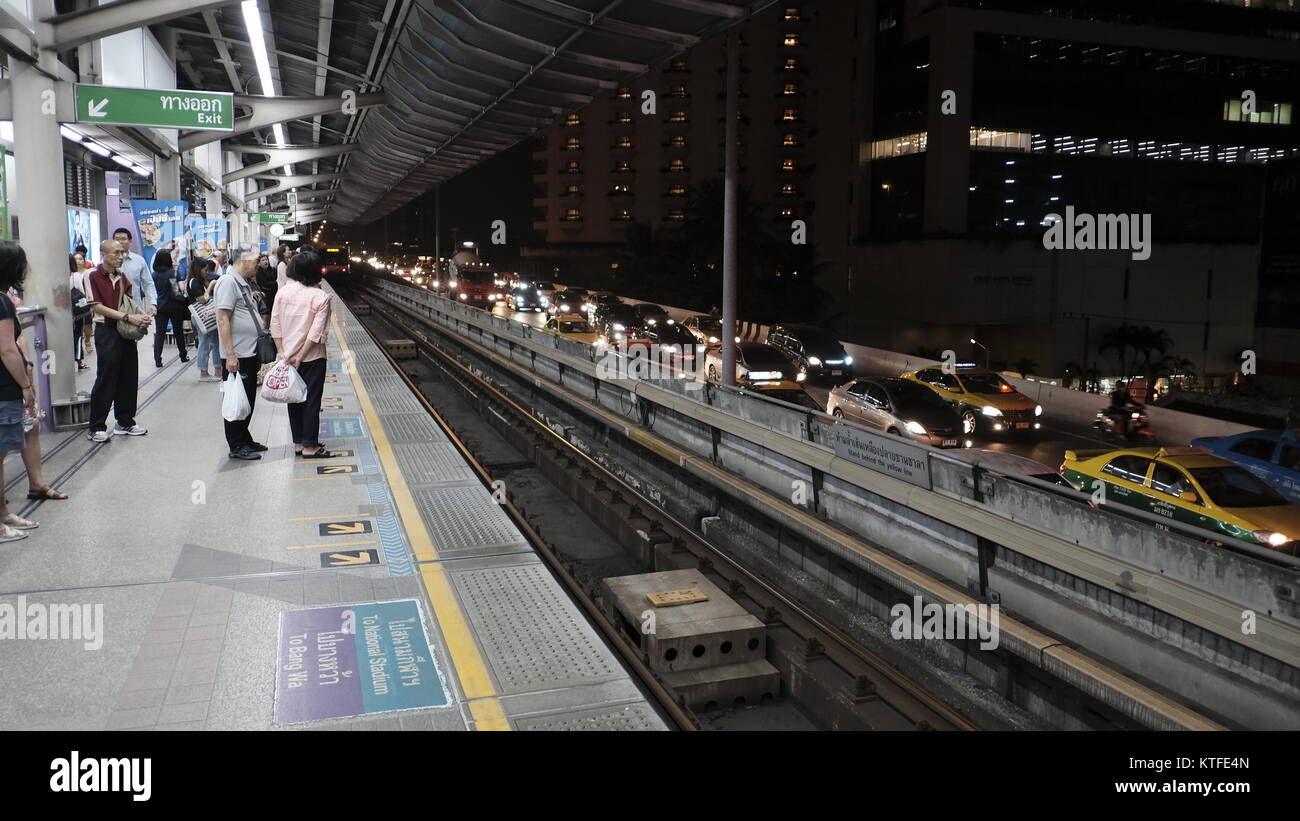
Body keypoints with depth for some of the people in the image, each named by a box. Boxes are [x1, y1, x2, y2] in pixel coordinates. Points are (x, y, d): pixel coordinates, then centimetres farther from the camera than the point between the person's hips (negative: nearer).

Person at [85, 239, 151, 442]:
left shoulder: (122, 276, 12)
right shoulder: (93, 276, -8)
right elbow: (98, 307, -13)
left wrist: (141, 317, -7)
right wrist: (128, 317, -20)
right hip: (106, 331, -7)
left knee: (129, 378, 10)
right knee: (106, 380, -3)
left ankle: (125, 422, 22)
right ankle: (97, 427, 6)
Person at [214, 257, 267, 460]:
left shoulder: (244, 284, 16)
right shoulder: (228, 282, -14)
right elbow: (223, 320, -20)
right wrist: (230, 354, -24)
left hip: (250, 353, 10)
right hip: (237, 356, -10)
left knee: (248, 401, 16)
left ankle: (245, 440, 27)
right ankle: (237, 446, 7)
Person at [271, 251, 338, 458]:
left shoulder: (283, 292, -1)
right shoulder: (321, 297, -13)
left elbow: (275, 325, -1)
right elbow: (316, 332, -17)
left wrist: (282, 351, 1)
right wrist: (300, 357, -13)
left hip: (288, 356, 5)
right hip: (312, 358, -5)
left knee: (294, 398, 14)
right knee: (311, 401, 3)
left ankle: (298, 443, 22)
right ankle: (309, 446, 7)